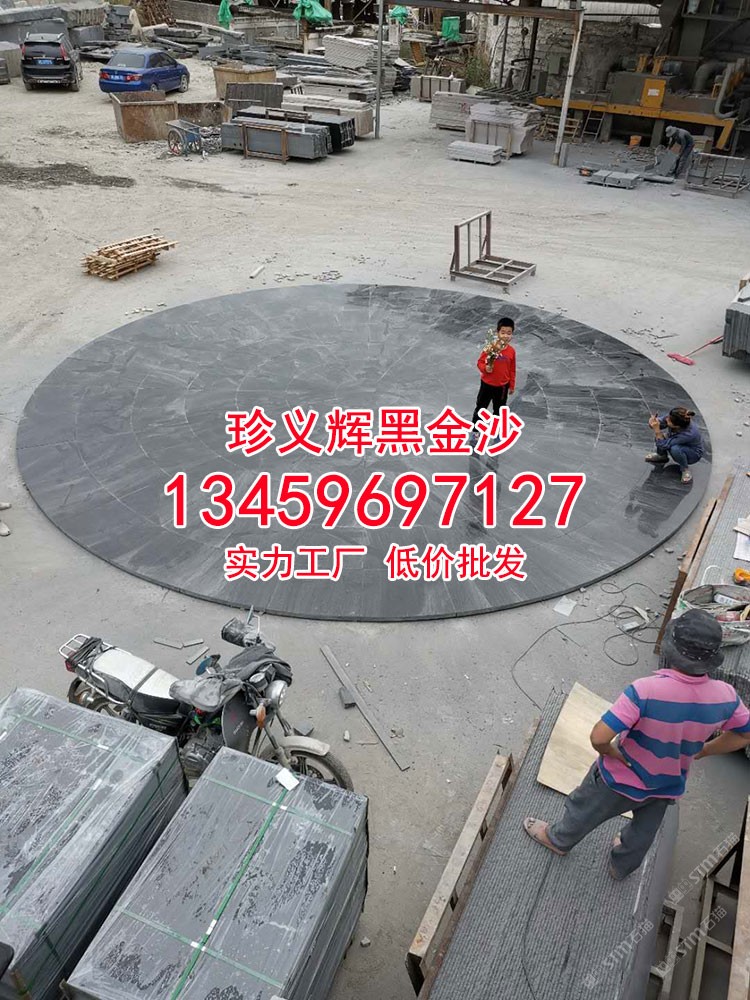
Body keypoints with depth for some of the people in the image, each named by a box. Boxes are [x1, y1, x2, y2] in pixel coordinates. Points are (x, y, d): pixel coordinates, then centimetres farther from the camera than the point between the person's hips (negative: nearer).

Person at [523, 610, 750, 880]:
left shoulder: (645, 690, -40)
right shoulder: (726, 696, -24)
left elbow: (599, 738, -41)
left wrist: (612, 753, -18)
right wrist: (699, 752, 8)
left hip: (622, 780, -4)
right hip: (667, 787, 4)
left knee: (584, 810, 27)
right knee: (643, 832, 34)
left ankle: (559, 839, 53)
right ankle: (622, 866, 60)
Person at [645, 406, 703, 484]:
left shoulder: (689, 433, -41)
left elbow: (663, 445, -35)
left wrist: (657, 430, -44)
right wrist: (653, 421, -35)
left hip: (693, 454, -6)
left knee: (675, 449, -38)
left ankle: (685, 469, -8)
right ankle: (662, 456, 12)